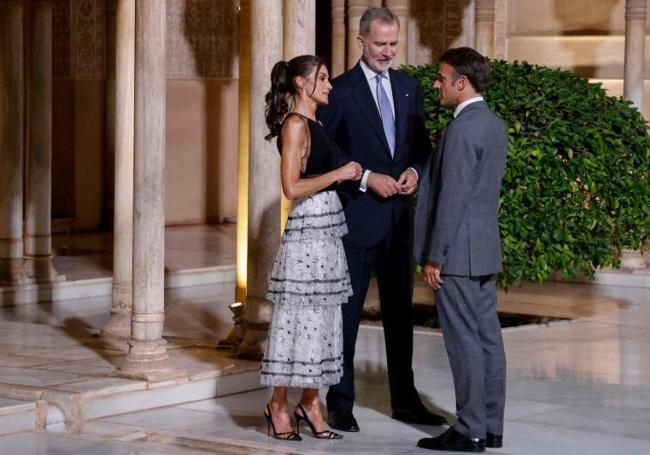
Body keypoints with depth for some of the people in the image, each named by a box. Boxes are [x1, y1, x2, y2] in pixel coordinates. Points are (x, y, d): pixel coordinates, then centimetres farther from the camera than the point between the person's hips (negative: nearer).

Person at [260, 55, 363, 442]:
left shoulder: (316, 124, 16)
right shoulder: (295, 124, -11)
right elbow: (292, 187, -18)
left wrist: (352, 173, 12)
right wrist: (339, 174, -13)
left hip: (328, 231, 9)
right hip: (308, 230, -9)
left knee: (322, 319, 10)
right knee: (298, 318, -2)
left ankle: (311, 403, 16)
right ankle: (279, 406, 7)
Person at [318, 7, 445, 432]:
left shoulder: (409, 87, 10)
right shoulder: (340, 91, -6)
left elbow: (422, 143, 16)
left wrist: (414, 170, -5)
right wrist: (366, 178, -17)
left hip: (399, 214, 5)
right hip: (356, 216, -5)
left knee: (400, 311, 12)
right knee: (347, 312, 1)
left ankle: (405, 399, 21)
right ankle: (341, 404, 8)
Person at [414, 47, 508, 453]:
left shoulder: (463, 129, -17)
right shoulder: (494, 124, 12)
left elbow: (452, 198, -20)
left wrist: (435, 256, -16)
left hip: (458, 251, -10)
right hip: (485, 250, 10)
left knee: (464, 341, -5)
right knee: (487, 337, 11)